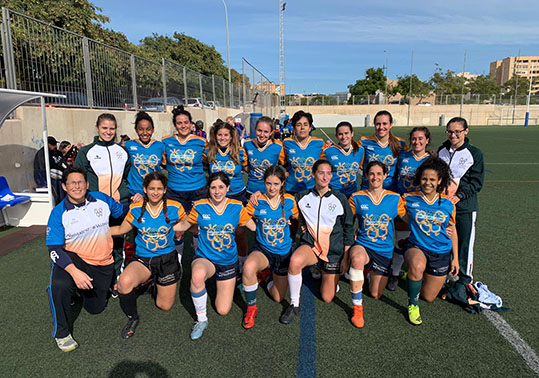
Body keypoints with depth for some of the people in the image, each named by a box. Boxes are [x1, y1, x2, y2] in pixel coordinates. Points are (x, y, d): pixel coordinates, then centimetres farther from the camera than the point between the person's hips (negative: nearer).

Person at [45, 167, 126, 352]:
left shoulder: (101, 199, -5)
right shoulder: (58, 213, -11)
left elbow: (123, 212, 12)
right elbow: (54, 249, -17)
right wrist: (74, 271, -32)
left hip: (103, 265, 3)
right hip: (73, 259, -3)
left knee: (96, 308, 12)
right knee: (59, 285, -35)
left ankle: (81, 288, 45)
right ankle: (61, 334, -11)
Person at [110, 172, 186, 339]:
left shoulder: (174, 208, -9)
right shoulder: (136, 209, -6)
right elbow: (121, 229, 8)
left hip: (167, 259, 0)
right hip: (142, 259, 0)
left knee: (165, 306, 10)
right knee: (124, 282, -34)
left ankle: (156, 282, 44)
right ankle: (132, 319, -3)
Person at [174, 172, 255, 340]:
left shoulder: (237, 207, -7)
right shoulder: (200, 206, -8)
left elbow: (255, 227, 1)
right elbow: (183, 226, 6)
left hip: (228, 262, 1)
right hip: (204, 258, -1)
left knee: (223, 310, 3)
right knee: (198, 275, -40)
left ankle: (230, 283, 37)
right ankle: (201, 320, -15)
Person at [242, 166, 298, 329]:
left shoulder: (289, 201, -7)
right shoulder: (257, 202, -11)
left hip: (284, 252, 2)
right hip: (263, 250, -2)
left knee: (278, 298, 12)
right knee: (249, 267, -38)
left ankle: (269, 275, 45)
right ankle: (251, 309, -13)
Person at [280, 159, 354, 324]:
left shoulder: (340, 199, -2)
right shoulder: (302, 197, -1)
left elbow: (348, 229, 3)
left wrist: (346, 257, 0)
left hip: (334, 250, 0)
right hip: (310, 244, 0)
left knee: (327, 298, 5)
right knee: (295, 261, -36)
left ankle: (328, 274, 38)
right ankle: (294, 304, -14)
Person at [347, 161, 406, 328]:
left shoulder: (395, 199, -2)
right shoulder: (356, 198, -3)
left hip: (384, 250, 2)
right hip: (362, 245, -2)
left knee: (376, 295, 8)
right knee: (358, 258, -39)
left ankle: (370, 272, 41)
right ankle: (357, 307, -24)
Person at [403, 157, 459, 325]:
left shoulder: (447, 204, -2)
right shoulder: (409, 199, -7)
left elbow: (452, 231, 8)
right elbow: (406, 218, 13)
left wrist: (455, 258, 7)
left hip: (441, 254, 2)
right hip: (416, 247, -2)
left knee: (428, 297, 10)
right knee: (417, 266, -39)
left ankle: (414, 277, 43)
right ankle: (413, 304, -13)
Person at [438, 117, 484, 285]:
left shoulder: (474, 153, -3)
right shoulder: (441, 151, 9)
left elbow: (477, 182, -6)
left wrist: (459, 195, -17)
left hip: (465, 206, -3)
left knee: (465, 243, 1)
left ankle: (465, 279, 19)